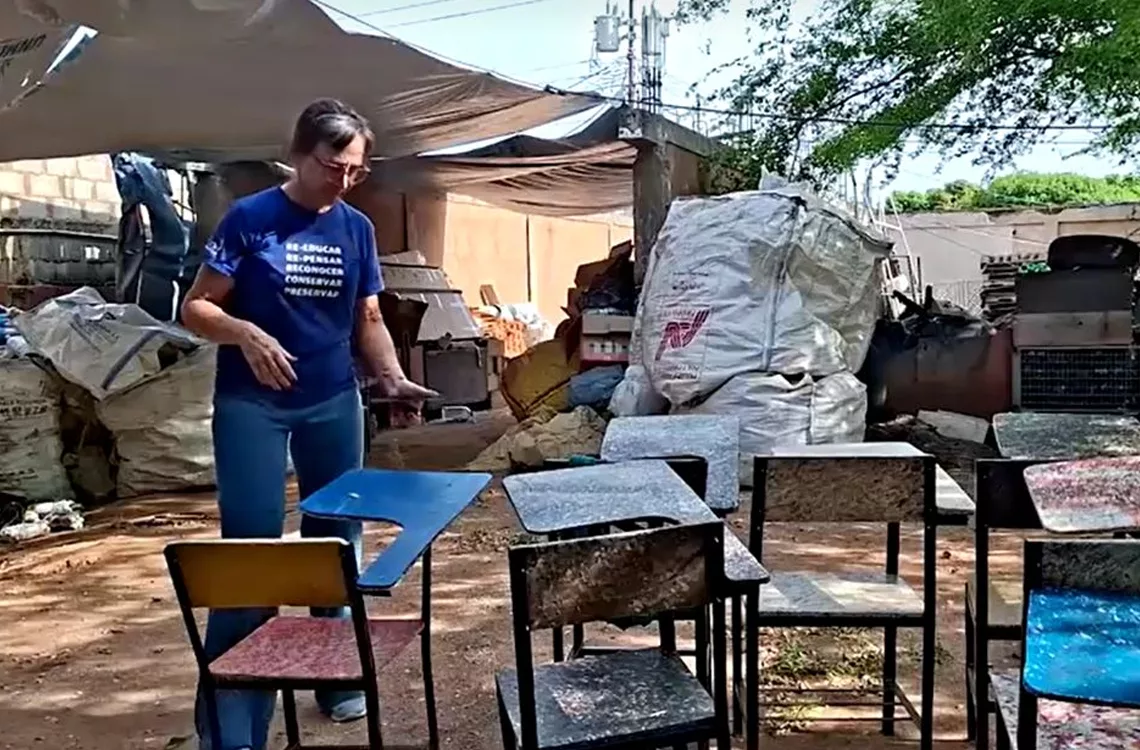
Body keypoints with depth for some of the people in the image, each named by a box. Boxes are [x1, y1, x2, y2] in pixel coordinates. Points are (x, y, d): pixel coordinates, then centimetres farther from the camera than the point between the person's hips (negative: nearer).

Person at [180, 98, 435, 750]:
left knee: (337, 537, 12)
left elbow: (368, 320, 8)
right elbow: (196, 308, -7)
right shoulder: (250, 218, -8)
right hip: (251, 404, -4)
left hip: (334, 403, 4)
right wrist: (244, 333, -27)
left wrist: (395, 379, -8)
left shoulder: (357, 229, 4)